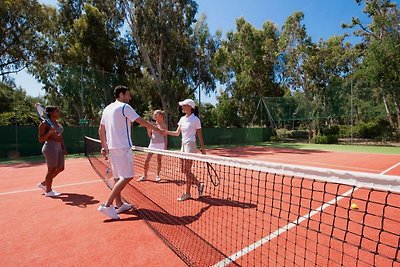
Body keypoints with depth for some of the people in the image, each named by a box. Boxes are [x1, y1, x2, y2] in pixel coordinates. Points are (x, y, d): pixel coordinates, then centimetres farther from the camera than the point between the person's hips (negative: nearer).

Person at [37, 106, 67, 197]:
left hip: (59, 147, 8)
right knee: (51, 169, 1)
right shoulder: (44, 123, -9)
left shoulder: (58, 123, 13)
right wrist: (50, 132, -25)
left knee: (60, 168, 14)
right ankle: (48, 191, 17)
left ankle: (43, 184, 31)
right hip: (50, 147, -8)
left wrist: (64, 148, 14)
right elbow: (40, 139, -10)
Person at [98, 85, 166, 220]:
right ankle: (107, 205, -9)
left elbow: (101, 129, 19)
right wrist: (159, 130, -5)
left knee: (118, 176, 14)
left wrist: (104, 146, 22)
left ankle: (119, 204, 21)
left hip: (111, 147, 9)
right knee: (127, 177, -7)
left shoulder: (107, 109, 17)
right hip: (123, 147, -9)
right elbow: (142, 122, -11)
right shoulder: (124, 107, -7)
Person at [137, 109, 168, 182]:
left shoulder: (164, 125, 0)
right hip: (152, 144, 3)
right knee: (147, 160, 0)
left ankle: (157, 176, 18)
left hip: (160, 144, -3)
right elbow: (149, 135, 11)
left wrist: (165, 147, -5)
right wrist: (148, 128, -5)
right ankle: (145, 176, 13)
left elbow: (165, 137, 1)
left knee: (159, 160, 4)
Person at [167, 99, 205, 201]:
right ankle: (199, 185, 26)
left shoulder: (195, 119, -9)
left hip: (190, 145, -8)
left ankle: (187, 193, 14)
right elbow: (177, 133, 10)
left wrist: (202, 148, -7)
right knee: (184, 170, 9)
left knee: (187, 170, -2)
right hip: (183, 145, 8)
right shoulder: (182, 119, 10)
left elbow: (199, 135, -7)